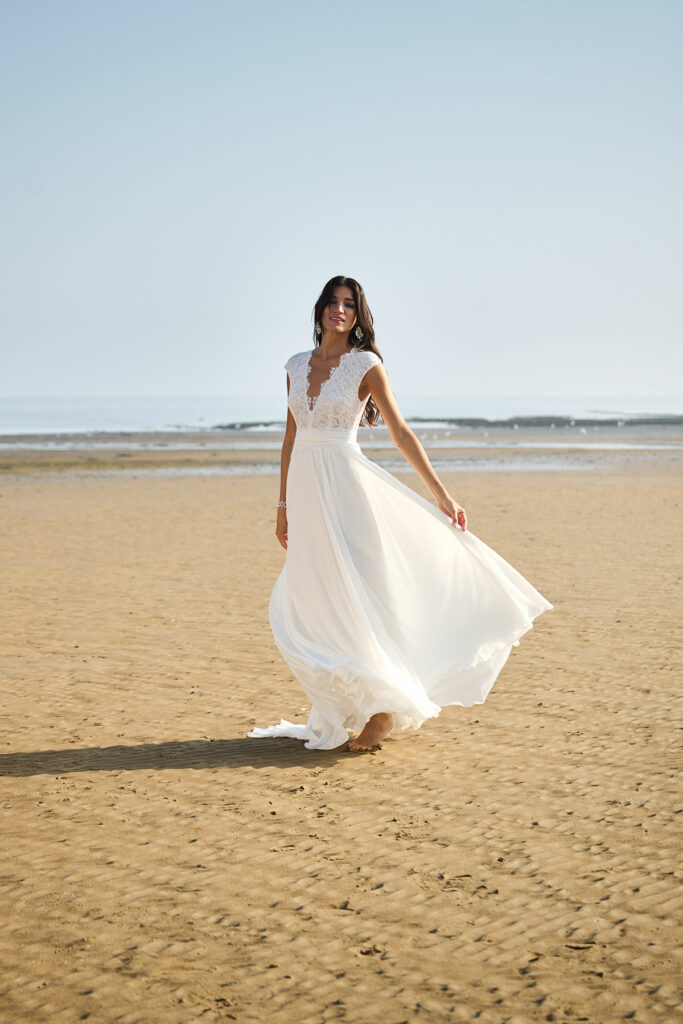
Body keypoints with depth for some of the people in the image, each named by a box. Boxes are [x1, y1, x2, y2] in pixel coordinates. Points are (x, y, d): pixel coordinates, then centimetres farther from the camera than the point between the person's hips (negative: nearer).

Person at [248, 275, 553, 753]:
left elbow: (401, 434, -3)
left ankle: (384, 711, 7)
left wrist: (441, 495, -7)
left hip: (346, 486, -5)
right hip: (305, 490, 5)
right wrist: (283, 505, 16)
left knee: (357, 597, -5)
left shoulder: (367, 365, -3)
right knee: (313, 604, 6)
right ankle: (337, 713, 18)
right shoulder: (297, 365, 12)